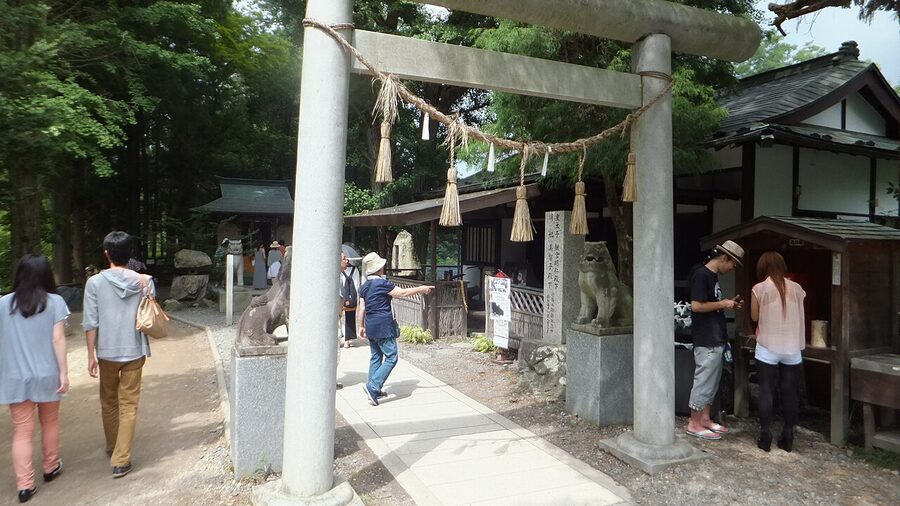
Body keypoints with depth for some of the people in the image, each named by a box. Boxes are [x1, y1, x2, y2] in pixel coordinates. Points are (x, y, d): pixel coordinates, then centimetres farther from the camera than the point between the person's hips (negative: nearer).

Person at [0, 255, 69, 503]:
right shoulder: (54, 302, -7)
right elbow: (58, 340, -10)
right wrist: (64, 372, -5)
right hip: (47, 375, -1)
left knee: (22, 431, 8)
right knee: (50, 422, 19)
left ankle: (25, 485, 9)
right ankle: (50, 468, 34)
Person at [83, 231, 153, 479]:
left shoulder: (95, 282, -8)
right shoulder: (144, 281, -6)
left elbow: (91, 323, -7)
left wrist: (91, 355, 0)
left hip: (107, 352, 1)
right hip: (135, 351, 0)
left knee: (108, 402, 21)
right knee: (129, 405, 6)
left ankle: (112, 447, 38)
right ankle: (121, 460, 4)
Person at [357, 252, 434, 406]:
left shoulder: (364, 286, 9)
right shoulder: (382, 283, -15)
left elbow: (361, 308, 12)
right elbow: (403, 293, -12)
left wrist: (361, 326, 20)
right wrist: (421, 289, 0)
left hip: (370, 326, 9)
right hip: (383, 326, -9)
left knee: (376, 357, 17)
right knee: (391, 358, -3)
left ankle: (373, 390, 22)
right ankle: (373, 386, -12)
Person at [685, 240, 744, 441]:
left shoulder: (713, 276, 14)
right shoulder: (701, 275, -16)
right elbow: (696, 306, -24)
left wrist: (728, 304, 7)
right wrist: (722, 304, -14)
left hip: (716, 339, 10)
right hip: (706, 341, -10)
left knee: (712, 382, 15)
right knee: (703, 382, -3)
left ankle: (705, 419, 25)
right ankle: (694, 424, 6)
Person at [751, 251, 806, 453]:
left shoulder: (759, 289, -7)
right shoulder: (796, 288, 2)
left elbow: (755, 317, 1)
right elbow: (799, 316, 10)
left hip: (768, 348, -3)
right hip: (792, 349, 3)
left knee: (766, 392, 4)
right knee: (790, 393, 9)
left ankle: (765, 437, 6)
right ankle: (787, 438, 15)